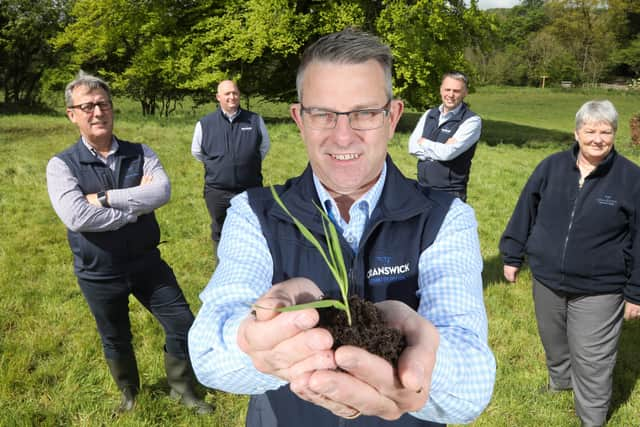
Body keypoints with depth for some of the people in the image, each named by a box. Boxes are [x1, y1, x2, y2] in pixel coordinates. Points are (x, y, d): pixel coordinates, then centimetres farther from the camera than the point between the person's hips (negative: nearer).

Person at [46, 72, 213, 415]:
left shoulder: (140, 154, -3)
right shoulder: (61, 165, -11)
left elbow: (162, 192, -22)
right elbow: (76, 217, -27)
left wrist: (105, 197, -25)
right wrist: (136, 205, -20)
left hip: (147, 263, 2)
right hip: (99, 274, -1)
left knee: (183, 325, 8)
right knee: (116, 341, 19)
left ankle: (182, 390, 34)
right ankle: (130, 394, 49)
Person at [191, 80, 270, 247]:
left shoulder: (255, 120, -4)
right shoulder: (204, 124, -5)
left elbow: (264, 147, 12)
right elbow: (197, 152, 11)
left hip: (250, 190, 0)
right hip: (217, 192, 0)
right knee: (220, 233, 17)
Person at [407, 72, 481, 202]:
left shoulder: (472, 121, -9)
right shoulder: (430, 114, 9)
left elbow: (448, 152, -20)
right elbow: (413, 146, -1)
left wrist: (423, 142, -4)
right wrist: (440, 149, -14)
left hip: (450, 193, -5)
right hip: (422, 187, 6)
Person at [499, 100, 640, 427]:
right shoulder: (552, 166, -3)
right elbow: (525, 210, 5)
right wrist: (513, 255, 7)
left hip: (597, 290, -3)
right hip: (546, 280, 4)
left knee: (592, 361, 5)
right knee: (553, 341, 24)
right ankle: (559, 380, 52)